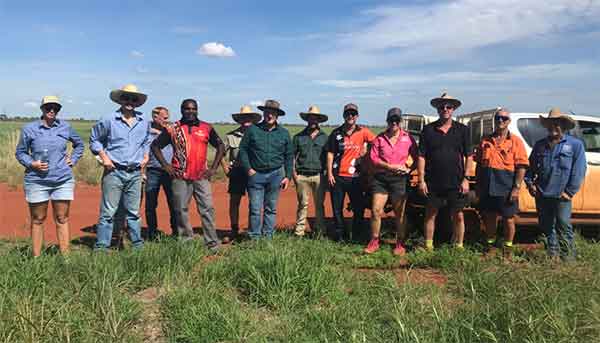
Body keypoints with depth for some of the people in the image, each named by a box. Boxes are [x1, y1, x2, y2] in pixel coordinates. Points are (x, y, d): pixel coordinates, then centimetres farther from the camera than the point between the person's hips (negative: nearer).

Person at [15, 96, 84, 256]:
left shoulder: (65, 127, 6)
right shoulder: (29, 129, 1)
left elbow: (79, 144, 22)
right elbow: (20, 152, 8)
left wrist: (73, 160, 9)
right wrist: (31, 163, -10)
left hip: (63, 180, 1)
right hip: (36, 181, -1)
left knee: (62, 219, 5)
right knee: (37, 220, 6)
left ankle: (65, 255, 11)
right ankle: (36, 257, 13)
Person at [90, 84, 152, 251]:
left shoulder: (144, 122, 9)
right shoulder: (109, 121, -3)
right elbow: (94, 140, 7)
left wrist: (146, 155, 14)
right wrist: (104, 157, -3)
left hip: (135, 173, 4)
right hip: (114, 172, -4)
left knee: (134, 211, 13)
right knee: (108, 212, -3)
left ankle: (138, 244, 23)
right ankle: (101, 247, 4)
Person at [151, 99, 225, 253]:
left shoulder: (206, 128, 8)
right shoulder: (172, 129, 5)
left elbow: (220, 146, 14)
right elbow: (155, 145, 10)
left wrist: (214, 168, 6)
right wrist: (165, 164, 1)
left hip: (201, 176, 0)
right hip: (180, 177, 0)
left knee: (207, 209, -3)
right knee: (181, 210, 4)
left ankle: (212, 243, 3)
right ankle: (186, 242, 16)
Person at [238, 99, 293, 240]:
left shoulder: (284, 133, 8)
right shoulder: (252, 130, 1)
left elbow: (289, 156, 11)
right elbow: (243, 150, 4)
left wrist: (288, 176, 5)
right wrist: (248, 169, -4)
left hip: (275, 174, 2)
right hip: (256, 174, -2)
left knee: (271, 208, 9)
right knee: (255, 209, -2)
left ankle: (268, 236, 19)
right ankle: (254, 237, 7)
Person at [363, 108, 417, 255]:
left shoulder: (408, 138, 5)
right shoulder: (379, 138, 7)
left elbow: (417, 157, 9)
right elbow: (373, 157, -1)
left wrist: (409, 169, -9)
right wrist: (390, 166, -11)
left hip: (399, 179, -1)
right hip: (381, 178, 1)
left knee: (400, 214, 5)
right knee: (376, 210, -2)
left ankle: (400, 245, 17)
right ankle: (374, 242, 12)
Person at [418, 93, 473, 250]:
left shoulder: (462, 130, 5)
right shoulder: (428, 129, 4)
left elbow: (469, 156, 6)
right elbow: (421, 156, 3)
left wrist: (465, 178, -3)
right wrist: (421, 180, -4)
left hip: (456, 183, 0)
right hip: (433, 183, 0)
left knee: (458, 216, 5)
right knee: (430, 214, 8)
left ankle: (458, 246, 20)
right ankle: (428, 246, 19)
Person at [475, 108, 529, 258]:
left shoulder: (515, 141, 0)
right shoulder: (485, 140, 10)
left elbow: (521, 167, -5)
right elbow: (479, 164, 13)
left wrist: (516, 187, -12)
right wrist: (478, 185, 9)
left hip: (506, 187, -3)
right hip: (487, 187, 3)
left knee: (508, 218, 6)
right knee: (489, 217, 11)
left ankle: (508, 248, 20)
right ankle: (490, 245, 26)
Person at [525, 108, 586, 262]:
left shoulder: (575, 145, 0)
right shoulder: (540, 145, 13)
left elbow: (579, 171, -4)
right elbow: (531, 166, 19)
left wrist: (570, 191, -9)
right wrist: (529, 182, 6)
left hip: (561, 196, -5)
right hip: (541, 194, 5)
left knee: (563, 226, -6)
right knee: (546, 225, 12)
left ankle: (568, 255, 5)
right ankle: (552, 252, 27)